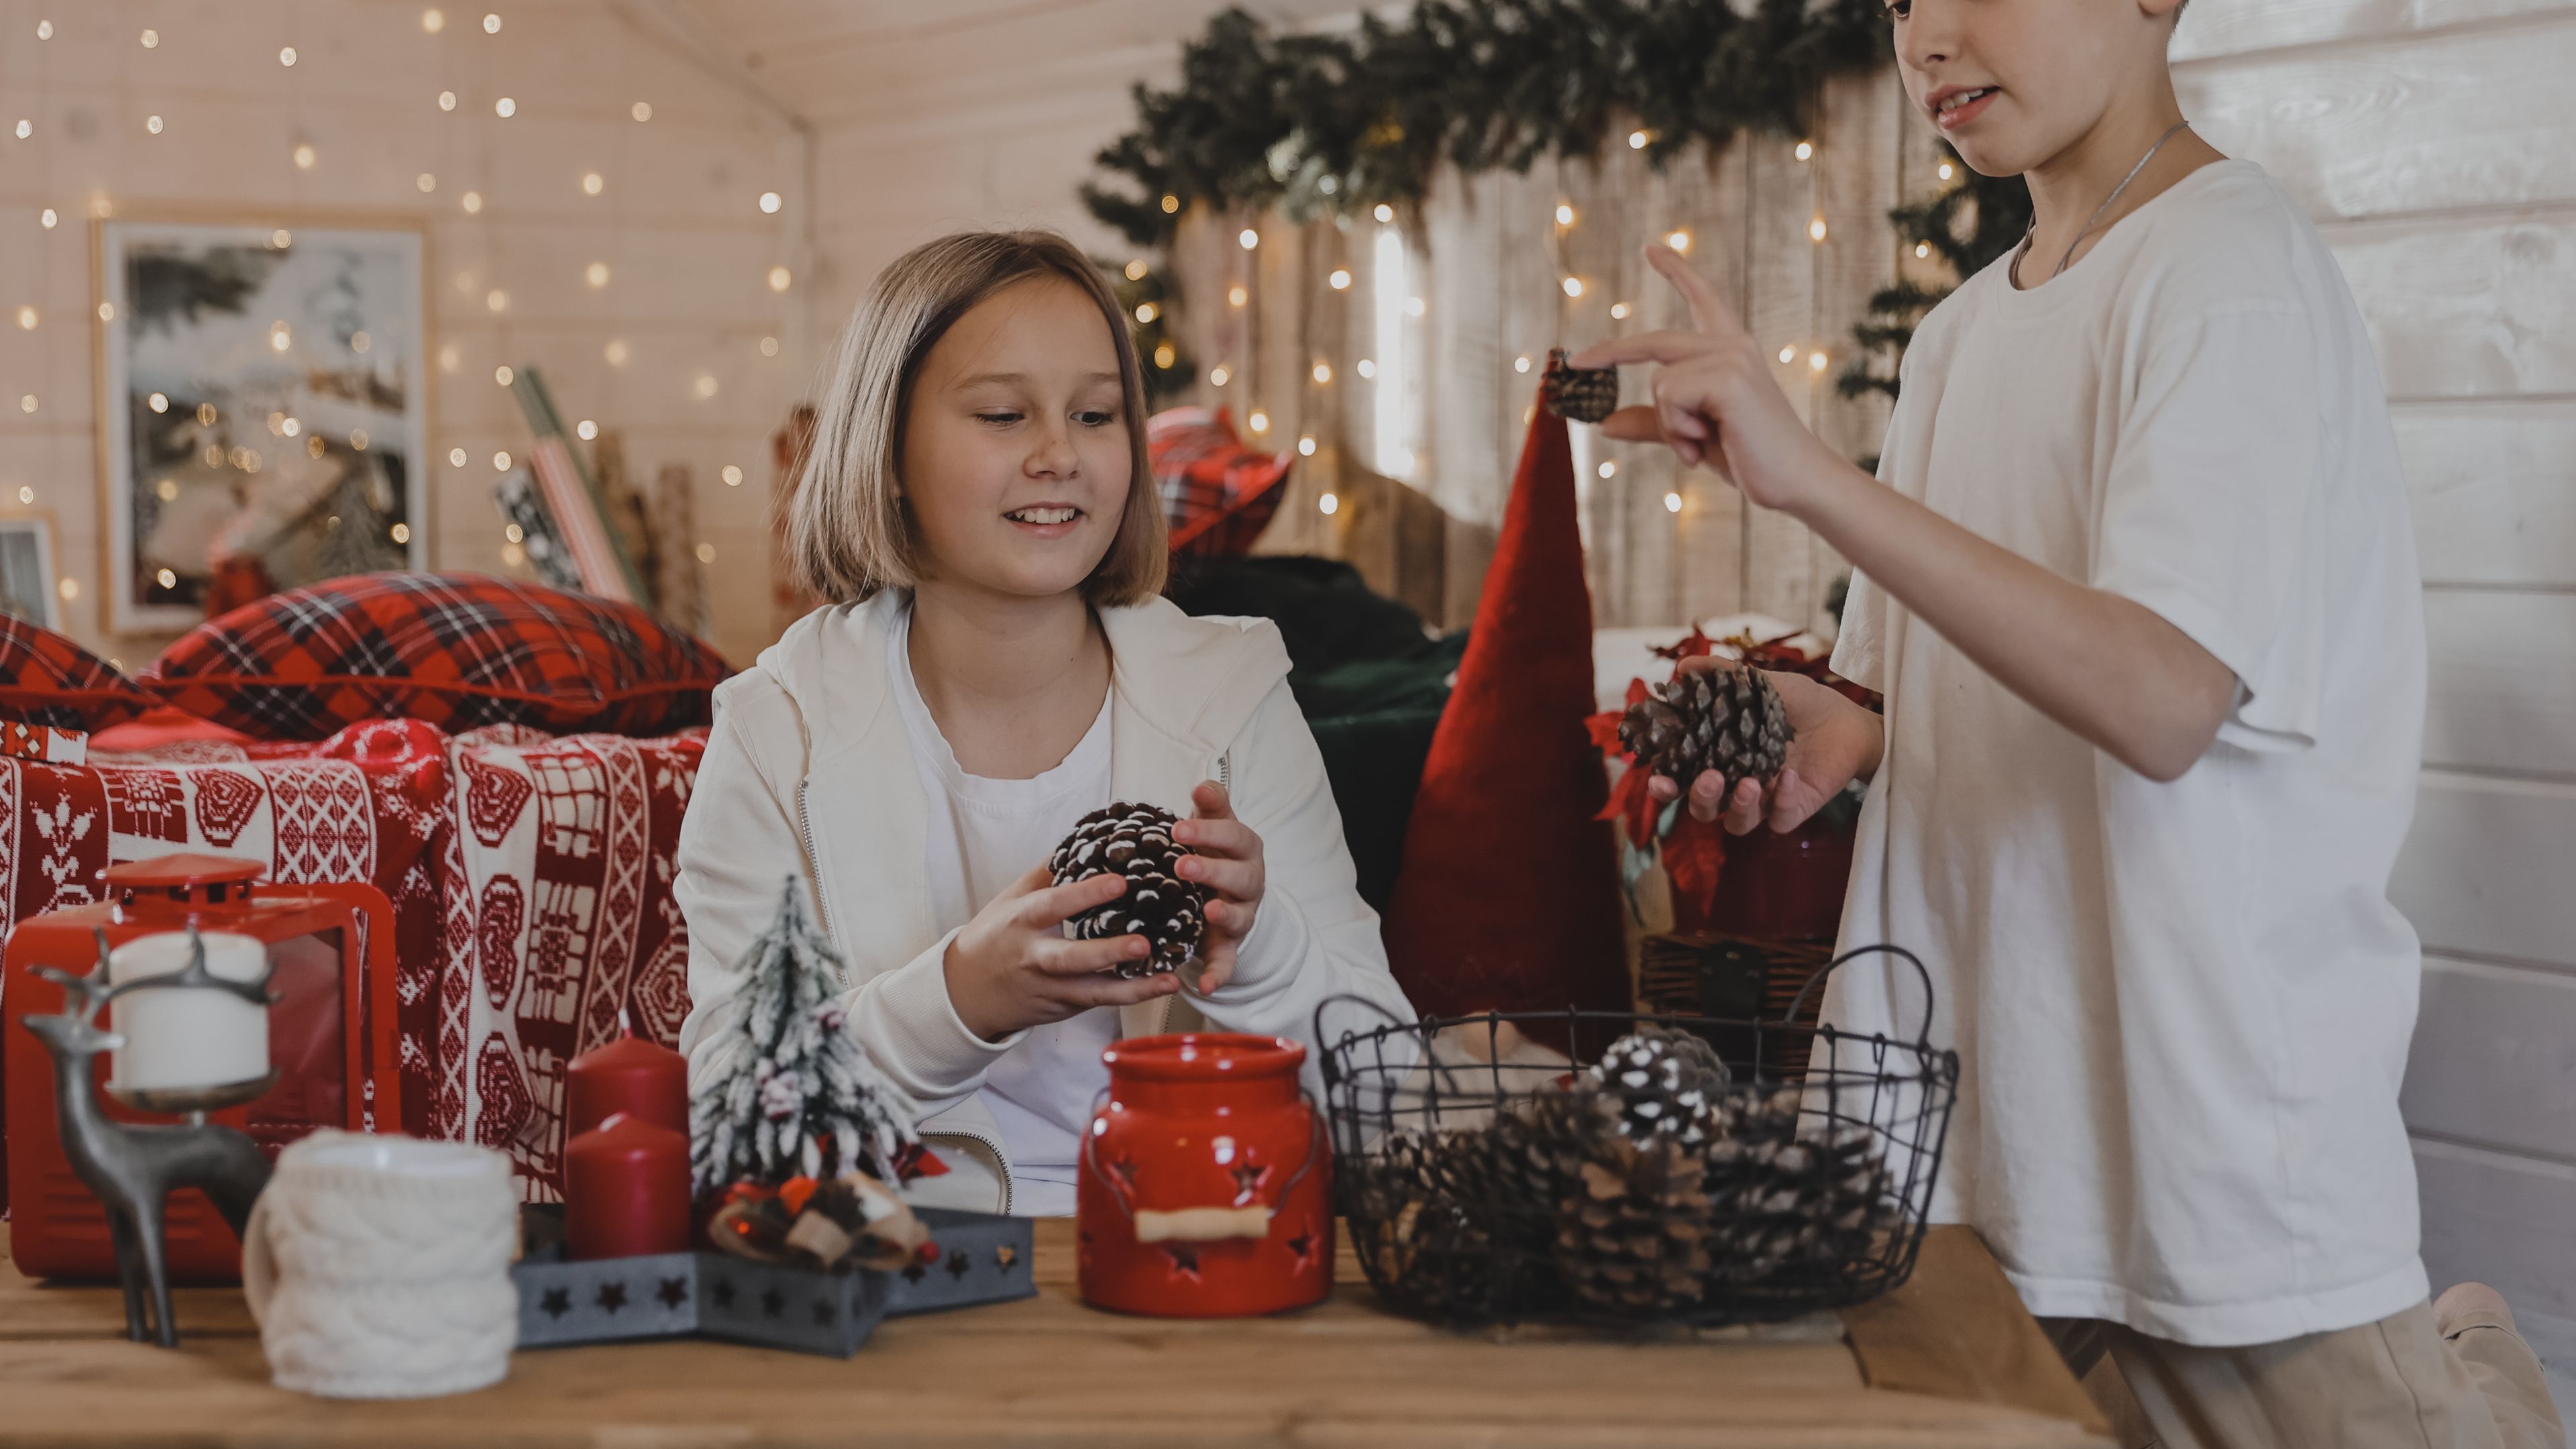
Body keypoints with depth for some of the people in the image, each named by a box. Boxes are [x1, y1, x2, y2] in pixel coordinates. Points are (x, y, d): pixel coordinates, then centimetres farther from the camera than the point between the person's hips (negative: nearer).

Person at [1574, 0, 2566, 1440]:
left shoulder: (2236, 267, -12)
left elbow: (2165, 701, -24)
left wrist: (1812, 477, -30)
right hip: (1981, 1073, 7)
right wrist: (1844, 732, -1)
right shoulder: (1962, 334, 13)